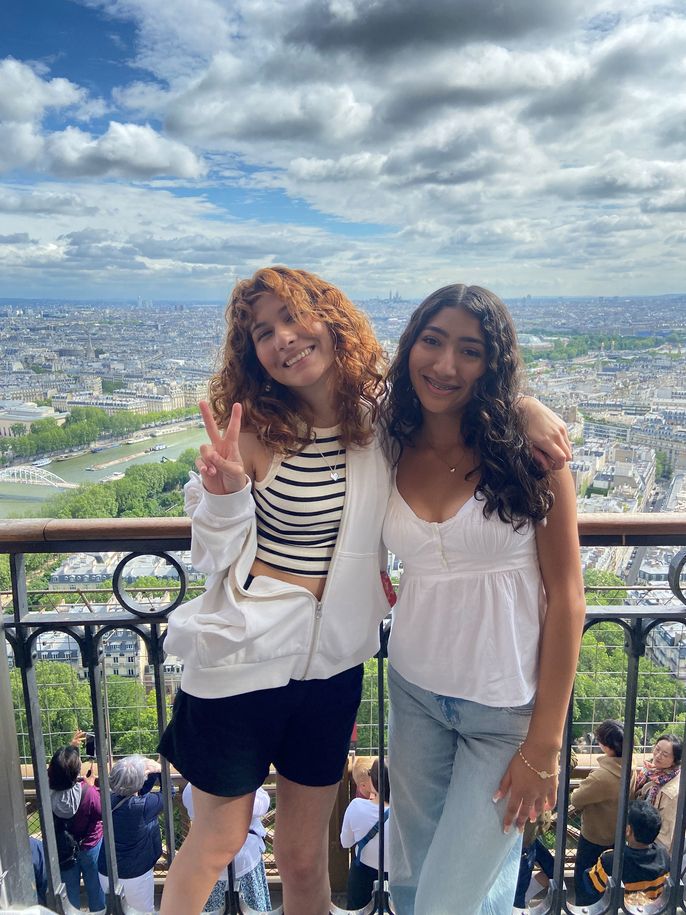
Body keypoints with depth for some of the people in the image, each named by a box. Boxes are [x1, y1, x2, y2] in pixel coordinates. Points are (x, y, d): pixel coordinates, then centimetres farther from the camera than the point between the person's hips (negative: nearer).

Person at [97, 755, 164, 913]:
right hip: (135, 876, -5)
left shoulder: (111, 799, -11)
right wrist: (159, 769, -3)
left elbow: (139, 793, 7)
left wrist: (153, 773, -5)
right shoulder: (142, 806, -28)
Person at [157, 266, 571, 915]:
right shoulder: (252, 429, -13)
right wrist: (226, 492, -29)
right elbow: (216, 556, -9)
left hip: (333, 663, 3)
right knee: (217, 842, 18)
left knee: (305, 859, 20)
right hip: (244, 652, -2)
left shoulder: (383, 416, -5)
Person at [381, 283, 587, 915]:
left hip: (509, 705, -4)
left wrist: (545, 745, -9)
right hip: (415, 689, 4)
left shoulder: (528, 447, -12)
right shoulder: (392, 452, -2)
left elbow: (566, 599, -10)